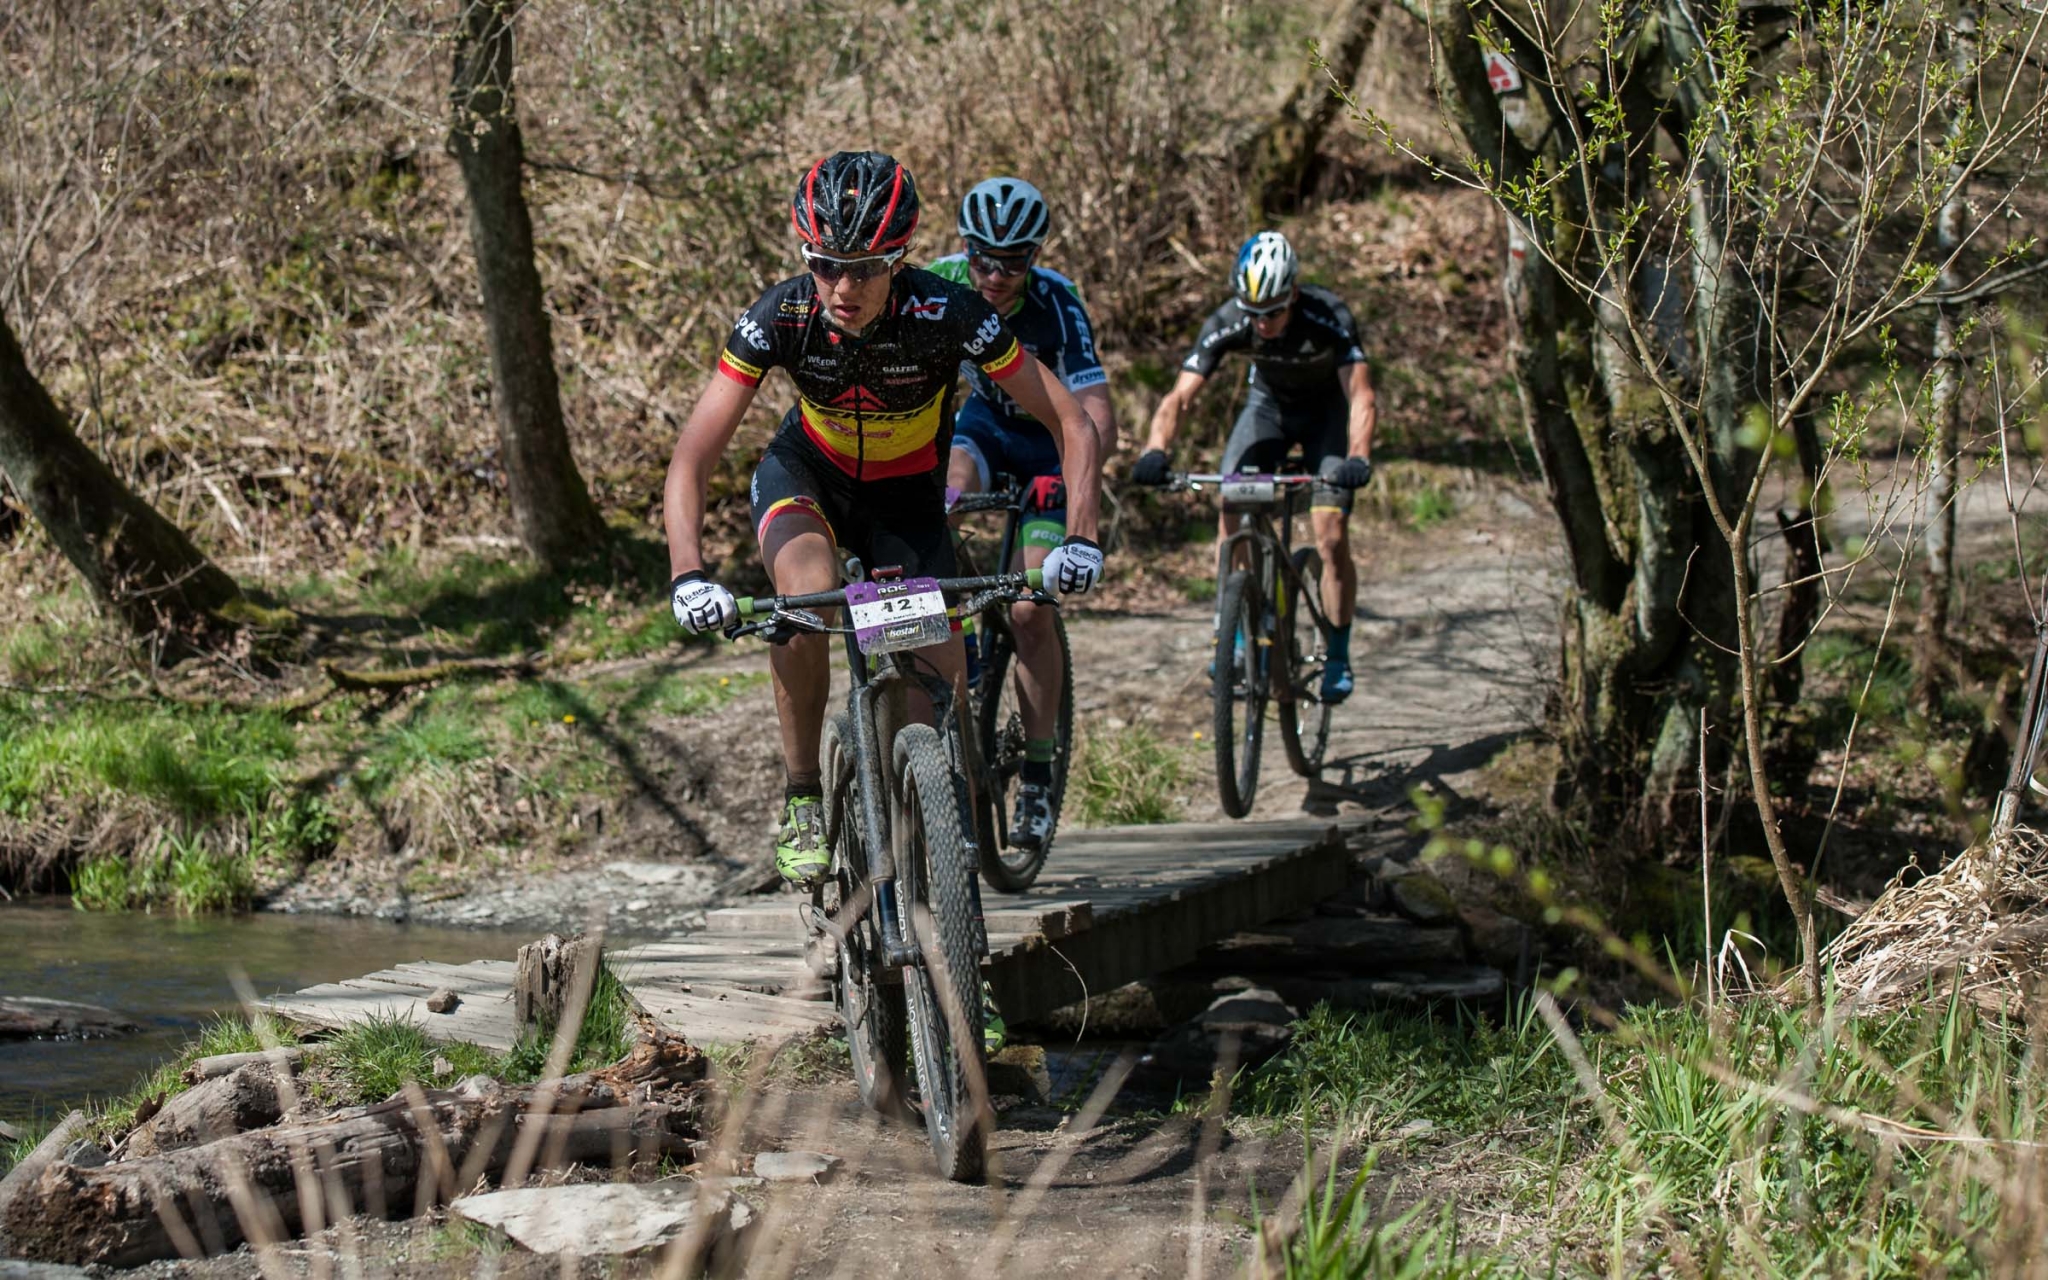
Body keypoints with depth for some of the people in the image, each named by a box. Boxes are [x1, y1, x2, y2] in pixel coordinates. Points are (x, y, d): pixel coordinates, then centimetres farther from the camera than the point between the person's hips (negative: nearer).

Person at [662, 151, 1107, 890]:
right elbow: (691, 461, -30)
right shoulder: (781, 317, -29)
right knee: (806, 593, -33)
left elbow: (1072, 425, -26)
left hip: (906, 495, 1)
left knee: (941, 680, -12)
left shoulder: (947, 316, -31)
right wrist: (688, 576, -46)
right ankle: (801, 801, -17)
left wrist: (1080, 538, -41)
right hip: (806, 472, 0)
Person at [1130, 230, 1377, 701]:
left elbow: (1359, 395, -40)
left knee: (1331, 538, -15)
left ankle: (1338, 657, 1)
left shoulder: (1330, 318, -34)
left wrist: (1357, 456, -58)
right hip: (1269, 403, 2)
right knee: (1232, 513, -19)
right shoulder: (1229, 322, -28)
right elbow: (1180, 395, -32)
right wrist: (1155, 451, -50)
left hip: (1327, 411, -2)